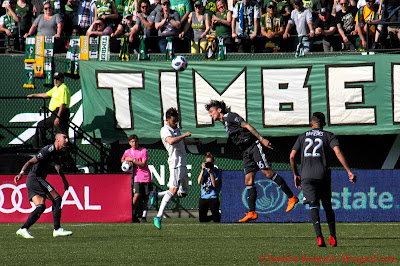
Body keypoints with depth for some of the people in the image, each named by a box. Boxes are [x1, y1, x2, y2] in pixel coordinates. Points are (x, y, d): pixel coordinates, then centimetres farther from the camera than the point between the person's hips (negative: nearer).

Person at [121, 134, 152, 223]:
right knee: (137, 195, -17)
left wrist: (132, 160, -12)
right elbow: (122, 160, 27)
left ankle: (144, 216, 6)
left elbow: (143, 164, -8)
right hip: (136, 177, 1)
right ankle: (132, 215, -4)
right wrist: (128, 162, 6)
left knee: (145, 197, -2)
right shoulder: (127, 152, 8)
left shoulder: (143, 151, 0)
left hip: (146, 176, -1)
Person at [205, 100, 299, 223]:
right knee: (248, 180, 2)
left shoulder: (230, 116, -5)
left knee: (268, 172, -16)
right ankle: (251, 212, 0)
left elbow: (247, 126, -13)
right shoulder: (225, 123, 22)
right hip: (247, 151, 9)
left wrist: (262, 139, -20)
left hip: (254, 145, -9)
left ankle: (291, 197, -12)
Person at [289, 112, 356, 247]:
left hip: (307, 176, 0)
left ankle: (319, 237, -24)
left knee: (313, 206, -7)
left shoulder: (303, 137, 16)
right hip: (322, 174, 0)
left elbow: (292, 156, 12)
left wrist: (296, 175, 23)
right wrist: (349, 171, -9)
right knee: (327, 206, 14)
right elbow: (338, 152, -6)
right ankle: (333, 237, 13)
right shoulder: (328, 136, 9)